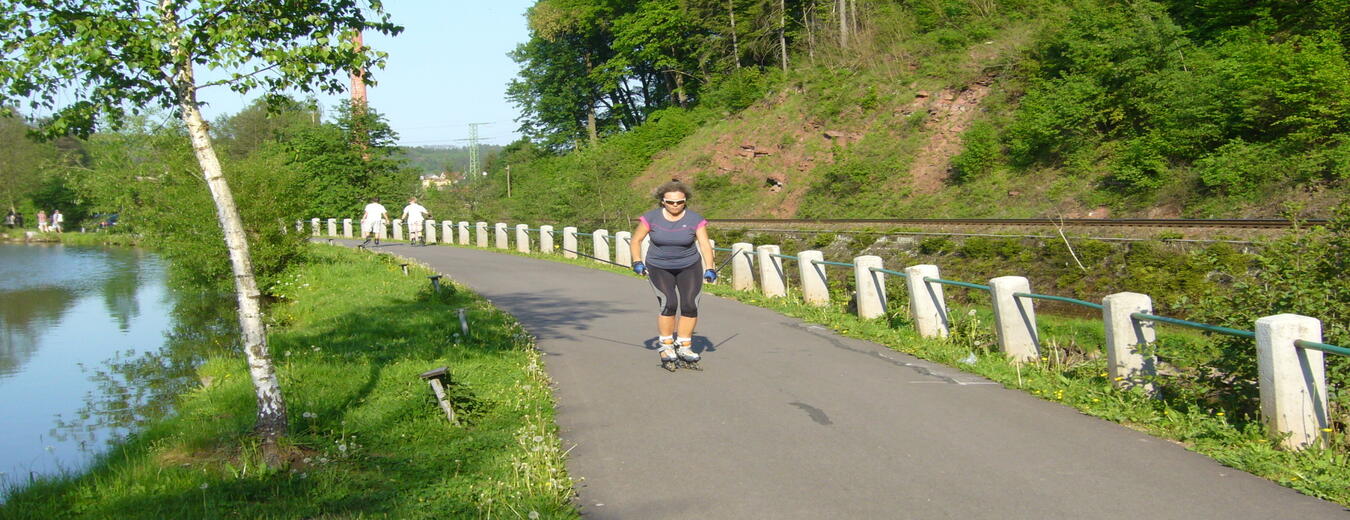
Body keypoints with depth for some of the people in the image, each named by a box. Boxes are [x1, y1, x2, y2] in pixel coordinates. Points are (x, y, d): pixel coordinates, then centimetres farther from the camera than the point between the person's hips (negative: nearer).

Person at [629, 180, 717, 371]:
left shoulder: (694, 219, -9)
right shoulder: (652, 218, -9)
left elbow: (705, 244, -12)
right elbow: (635, 240, 2)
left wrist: (709, 269, -23)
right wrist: (638, 262, -9)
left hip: (689, 268, 1)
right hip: (659, 268, -1)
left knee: (690, 305, -9)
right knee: (668, 304, -18)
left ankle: (683, 346, 7)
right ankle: (665, 345, -1)